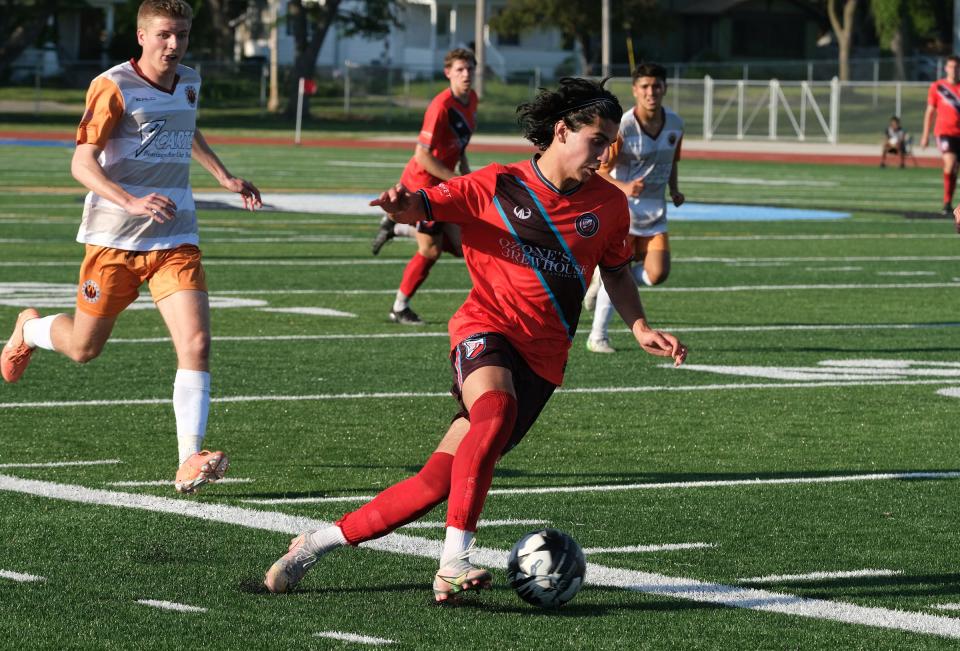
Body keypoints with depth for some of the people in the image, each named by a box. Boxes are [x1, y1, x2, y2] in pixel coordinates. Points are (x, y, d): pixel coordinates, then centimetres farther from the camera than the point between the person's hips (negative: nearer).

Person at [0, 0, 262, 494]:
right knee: (83, 348, 10)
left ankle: (189, 463, -20)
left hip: (175, 240, 4)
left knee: (196, 343, -16)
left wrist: (224, 177, 31)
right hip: (113, 238, -4)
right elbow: (82, 162, -20)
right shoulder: (114, 87, -12)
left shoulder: (190, 84, 9)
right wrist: (131, 202, -34)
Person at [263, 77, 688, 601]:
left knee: (441, 480, -7)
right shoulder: (496, 186, -3)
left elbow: (615, 271, 23)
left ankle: (325, 540, 6)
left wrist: (640, 329, 9)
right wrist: (403, 204, -26)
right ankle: (454, 561, -36)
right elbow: (425, 206, -1)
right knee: (497, 409, -38)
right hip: (486, 327, -3)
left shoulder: (609, 205, 7)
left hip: (542, 356, 3)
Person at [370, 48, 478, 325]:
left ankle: (395, 225, 20)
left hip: (442, 185, 8)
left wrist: (464, 166, 7)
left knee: (459, 246, 7)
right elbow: (422, 156, -25)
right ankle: (399, 309, 12)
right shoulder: (441, 106, -25)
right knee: (431, 250, -4)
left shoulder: (471, 99, 2)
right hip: (422, 182, -8)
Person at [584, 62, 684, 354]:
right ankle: (598, 336, 2)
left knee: (657, 274, -8)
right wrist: (624, 187, -32)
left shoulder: (674, 124, 1)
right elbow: (600, 173, -14)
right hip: (622, 207, -5)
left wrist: (674, 190, 6)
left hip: (655, 210, 5)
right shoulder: (621, 127, -16)